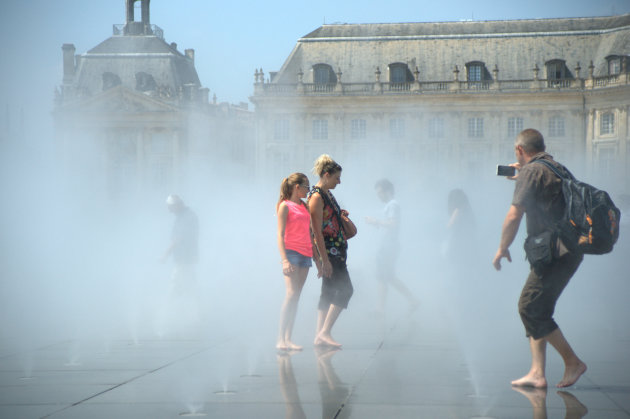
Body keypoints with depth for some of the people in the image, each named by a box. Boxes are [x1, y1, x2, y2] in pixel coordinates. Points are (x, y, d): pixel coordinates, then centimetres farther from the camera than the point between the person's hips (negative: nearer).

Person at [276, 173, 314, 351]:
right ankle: (281, 339, -16)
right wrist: (284, 259, -18)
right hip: (291, 252, -7)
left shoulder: (304, 206, 18)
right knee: (291, 294, -16)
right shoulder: (285, 206, -3)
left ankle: (288, 339, 3)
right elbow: (280, 234, -9)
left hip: (306, 254, 7)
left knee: (296, 296, 3)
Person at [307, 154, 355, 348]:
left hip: (337, 250, 10)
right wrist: (324, 259, -22)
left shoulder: (327, 194, 15)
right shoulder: (316, 197, -15)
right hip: (328, 250, -10)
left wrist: (341, 216, 14)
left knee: (328, 292, 9)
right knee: (345, 289, -13)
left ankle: (319, 335, 12)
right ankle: (324, 332, -14)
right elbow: (317, 231, -20)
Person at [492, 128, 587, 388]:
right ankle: (537, 372, 4)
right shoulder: (558, 169, 18)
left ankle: (572, 362, 0)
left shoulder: (530, 172, -8)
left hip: (555, 254, -9)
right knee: (534, 310, 10)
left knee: (530, 308, -6)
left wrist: (502, 248, -2)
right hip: (569, 250, 9)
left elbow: (514, 215, -13)